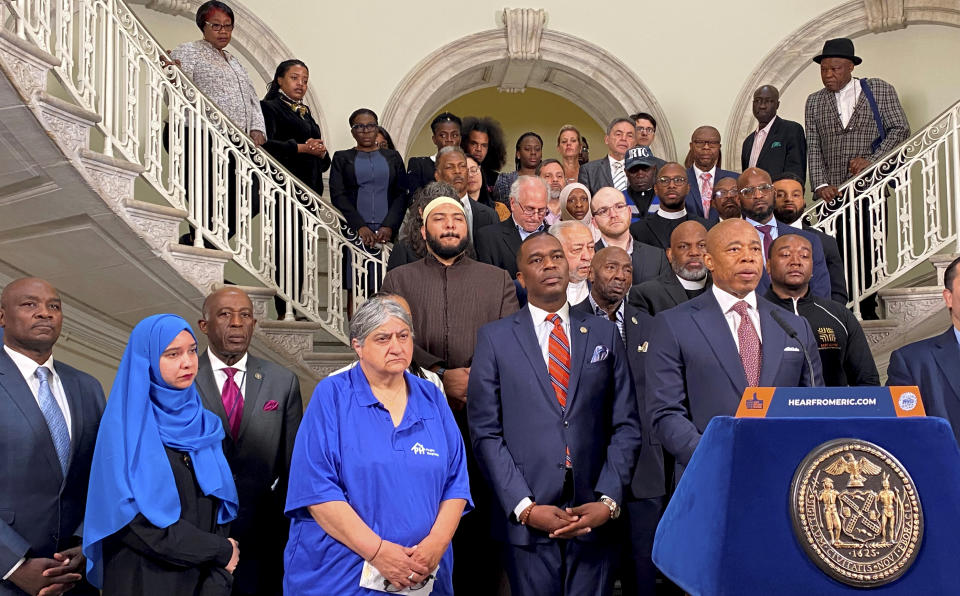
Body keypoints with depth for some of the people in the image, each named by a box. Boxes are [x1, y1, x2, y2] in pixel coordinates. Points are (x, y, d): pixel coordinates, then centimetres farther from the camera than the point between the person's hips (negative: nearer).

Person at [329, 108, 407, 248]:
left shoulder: (393, 157, 16)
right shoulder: (342, 158, 13)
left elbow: (401, 194, 7)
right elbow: (337, 195, 2)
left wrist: (389, 226, -9)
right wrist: (359, 226, -11)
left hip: (386, 231, 1)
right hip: (353, 231, -1)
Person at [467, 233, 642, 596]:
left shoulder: (604, 334, 9)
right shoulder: (495, 338, 2)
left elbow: (625, 426, 6)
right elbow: (486, 432, -3)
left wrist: (608, 500, -5)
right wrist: (525, 507, -10)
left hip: (595, 518, 2)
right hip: (526, 521, -1)